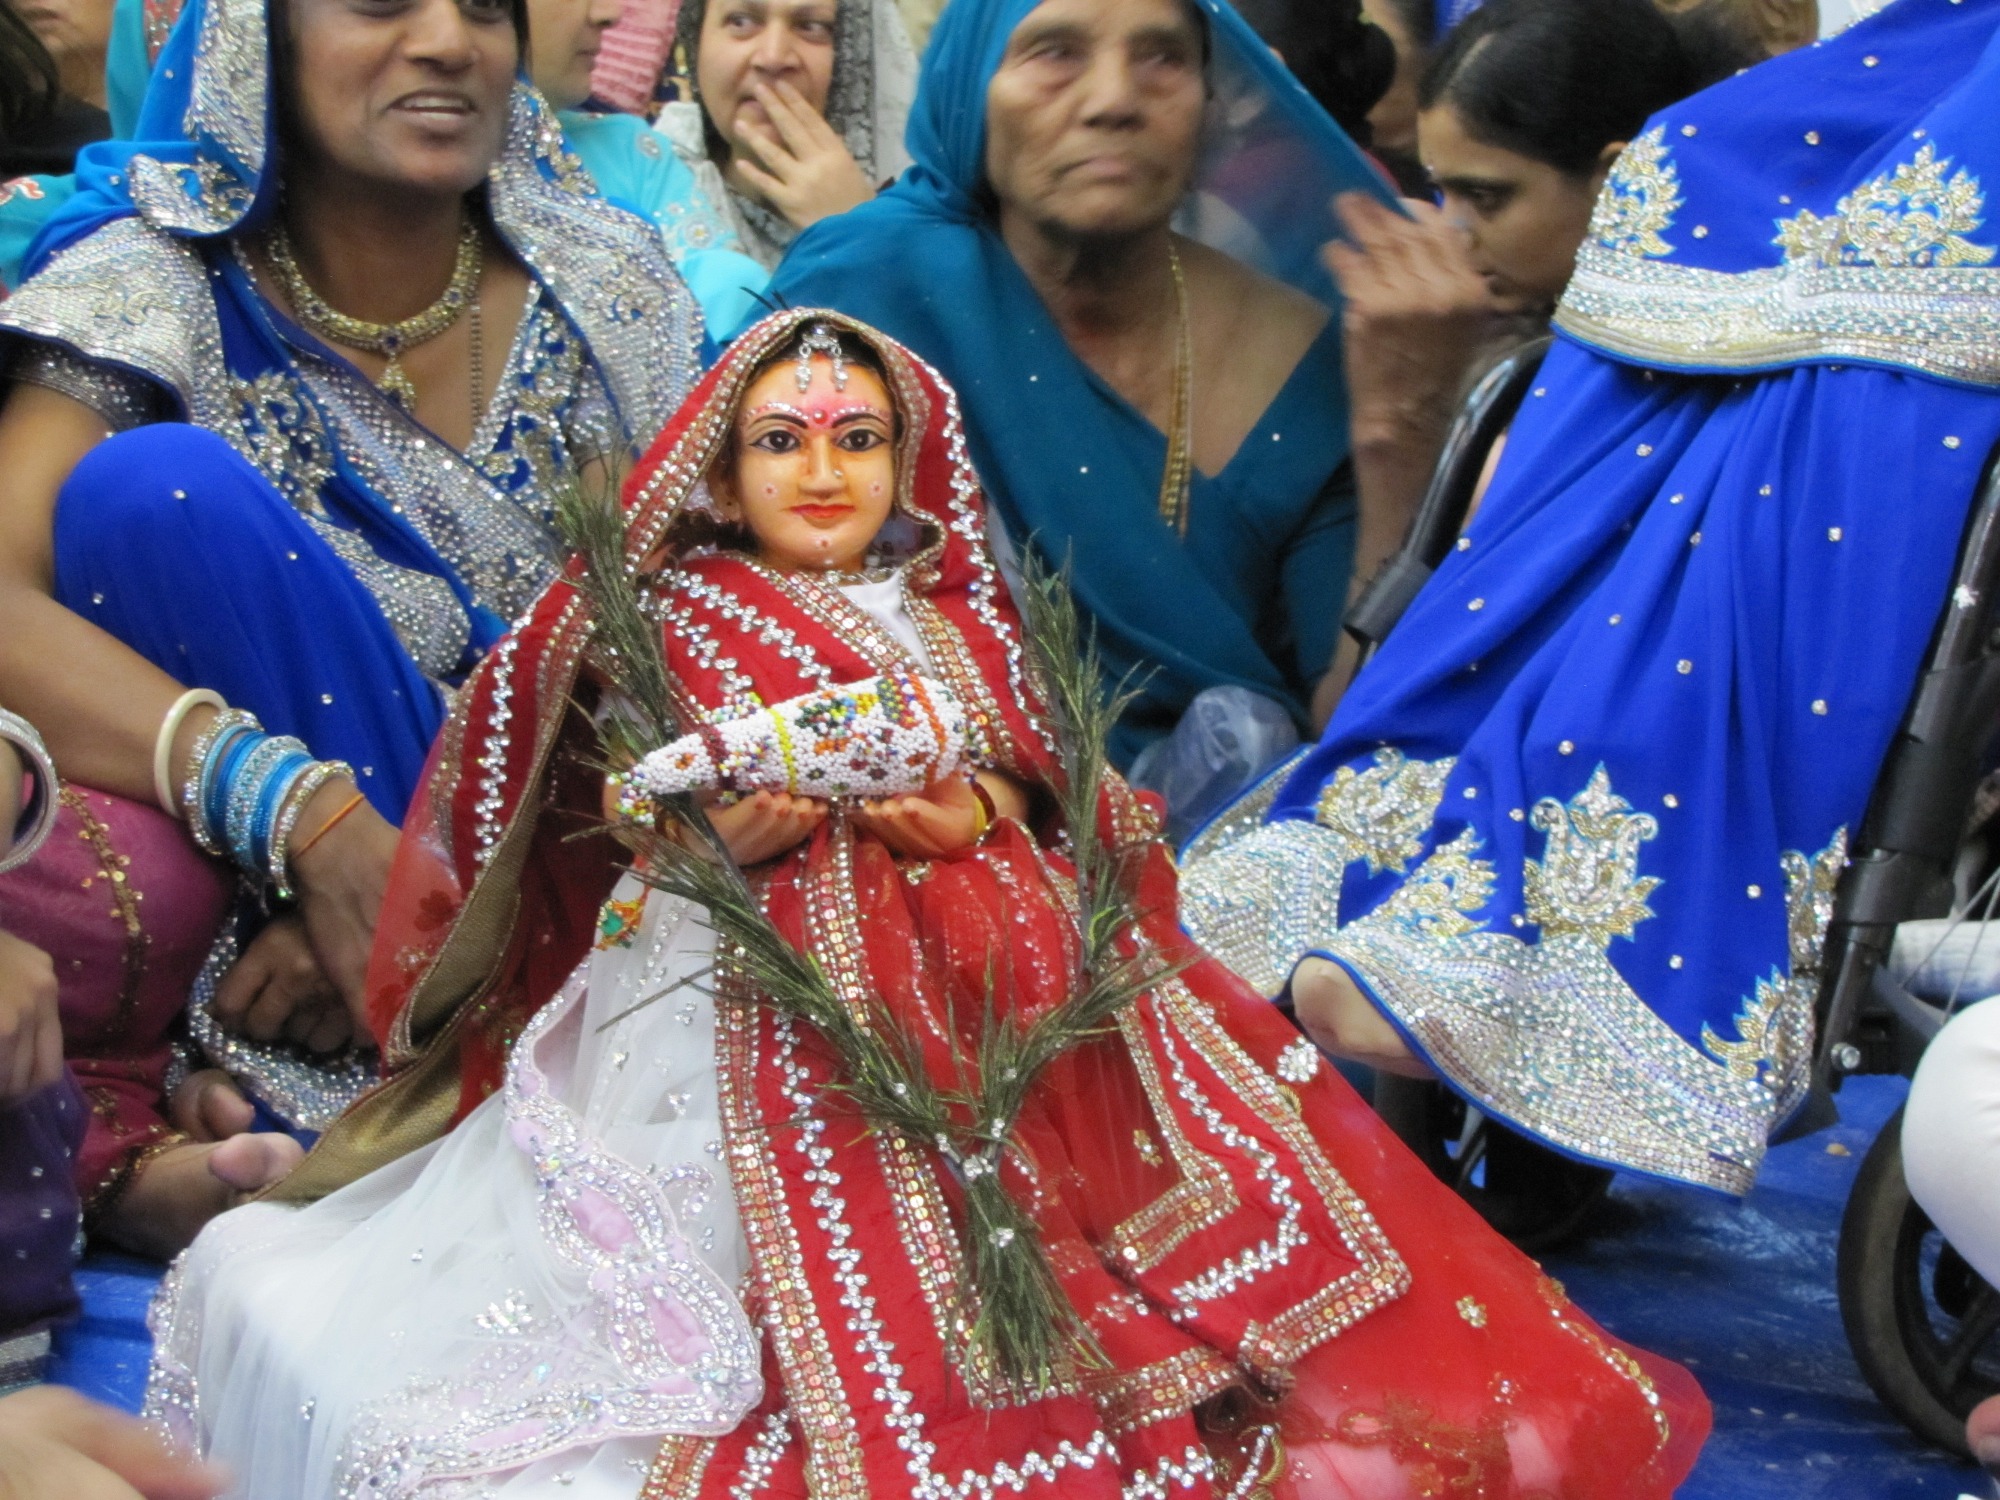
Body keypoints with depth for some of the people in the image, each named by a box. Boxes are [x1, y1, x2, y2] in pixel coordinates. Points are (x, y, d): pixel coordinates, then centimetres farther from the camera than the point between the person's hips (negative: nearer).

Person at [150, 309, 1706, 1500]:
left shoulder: (957, 617, 20)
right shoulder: (679, 622, 8)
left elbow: (1046, 797, 13)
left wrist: (974, 823, -9)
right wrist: (728, 837, -17)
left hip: (980, 992, 4)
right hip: (765, 1001, -4)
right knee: (863, 1262, -24)